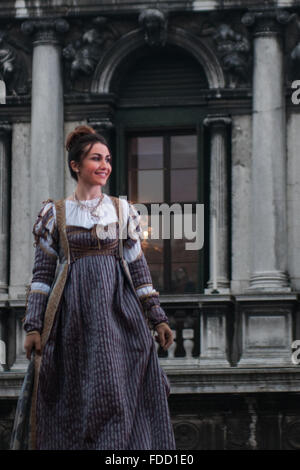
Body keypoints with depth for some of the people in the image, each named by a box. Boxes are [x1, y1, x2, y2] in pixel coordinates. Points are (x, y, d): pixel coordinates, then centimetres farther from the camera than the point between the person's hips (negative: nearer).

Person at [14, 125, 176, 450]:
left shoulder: (122, 210, 11)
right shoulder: (55, 213, 7)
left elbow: (138, 266, 11)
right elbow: (42, 272, 4)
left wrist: (157, 318, 5)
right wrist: (33, 325, -4)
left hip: (118, 309, 1)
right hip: (72, 312, -1)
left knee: (117, 391, -6)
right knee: (73, 399, -2)